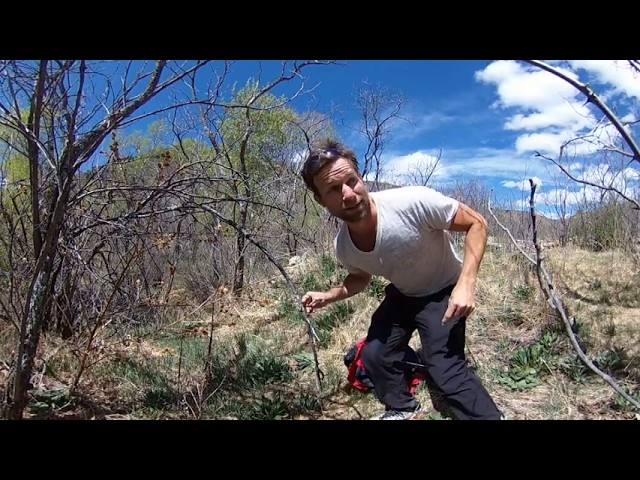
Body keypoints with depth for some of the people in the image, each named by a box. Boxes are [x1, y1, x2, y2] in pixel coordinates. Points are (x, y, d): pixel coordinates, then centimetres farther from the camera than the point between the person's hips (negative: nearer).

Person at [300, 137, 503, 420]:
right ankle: (402, 408, 32)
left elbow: (476, 223, -24)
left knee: (445, 369, -18)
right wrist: (329, 296, -12)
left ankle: (488, 416, 9)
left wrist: (466, 283, -34)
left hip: (444, 291, -5)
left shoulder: (413, 202, -36)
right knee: (373, 355, 2)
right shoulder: (343, 248, -18)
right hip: (401, 295, 5)